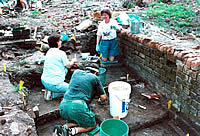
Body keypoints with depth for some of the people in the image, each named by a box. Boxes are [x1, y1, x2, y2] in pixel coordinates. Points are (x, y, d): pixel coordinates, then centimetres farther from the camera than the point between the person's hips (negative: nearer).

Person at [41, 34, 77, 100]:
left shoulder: (49, 52, 11)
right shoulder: (61, 53, -12)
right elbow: (68, 66, 0)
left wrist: (72, 63, 27)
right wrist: (73, 61, 22)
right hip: (54, 85, -8)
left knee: (65, 68, 22)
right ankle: (52, 94, -5)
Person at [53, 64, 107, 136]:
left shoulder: (76, 72, 22)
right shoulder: (94, 78, 10)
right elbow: (103, 98, 15)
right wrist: (101, 99, 37)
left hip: (63, 105, 6)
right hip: (78, 106, -5)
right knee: (92, 125, 18)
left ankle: (64, 127, 3)